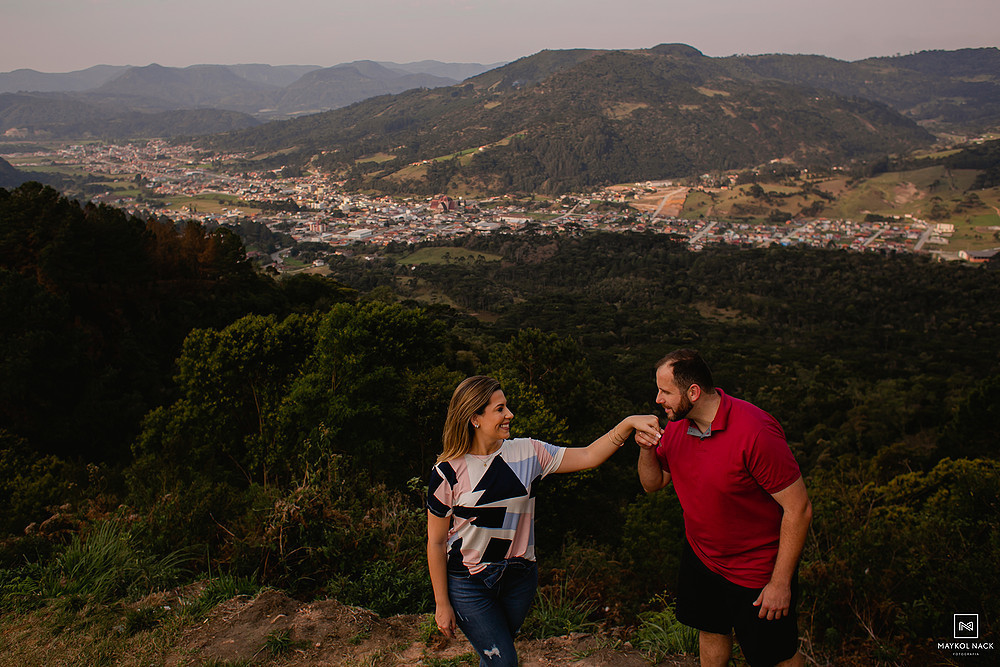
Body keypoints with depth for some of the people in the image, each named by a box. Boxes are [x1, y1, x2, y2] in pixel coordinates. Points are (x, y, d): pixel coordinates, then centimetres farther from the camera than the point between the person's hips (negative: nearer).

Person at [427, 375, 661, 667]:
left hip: (519, 576, 4)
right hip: (468, 582, -4)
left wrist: (628, 424, -18)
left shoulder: (526, 452, -3)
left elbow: (587, 457, -4)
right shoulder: (448, 472, -13)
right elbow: (436, 542, -7)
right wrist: (442, 604, -5)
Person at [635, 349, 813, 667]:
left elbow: (799, 509, -25)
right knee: (711, 631, 23)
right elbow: (653, 484, 5)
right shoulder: (676, 425, -7)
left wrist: (780, 583, -21)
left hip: (756, 570, -6)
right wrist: (647, 450, -17)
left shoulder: (755, 432, -29)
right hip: (701, 555, 6)